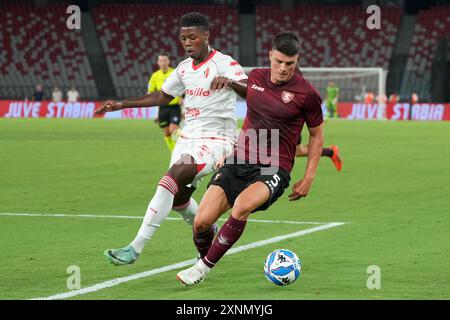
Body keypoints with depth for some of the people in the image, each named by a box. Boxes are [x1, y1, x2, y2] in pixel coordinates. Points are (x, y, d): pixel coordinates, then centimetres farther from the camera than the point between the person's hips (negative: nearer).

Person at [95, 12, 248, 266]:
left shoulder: (223, 64, -12)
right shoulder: (184, 68, 11)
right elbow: (162, 97, 25)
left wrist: (229, 81, -48)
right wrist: (122, 105, 21)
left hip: (215, 140, -9)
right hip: (188, 138, 9)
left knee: (172, 179, -25)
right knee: (178, 197, 11)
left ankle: (135, 248, -28)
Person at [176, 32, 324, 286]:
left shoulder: (306, 93, -7)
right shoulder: (255, 77, 5)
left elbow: (317, 134, 5)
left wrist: (308, 179, 2)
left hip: (273, 170, -4)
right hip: (239, 162, 4)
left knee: (242, 205, -35)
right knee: (202, 221, -11)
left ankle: (205, 267, -18)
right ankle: (203, 257, 22)